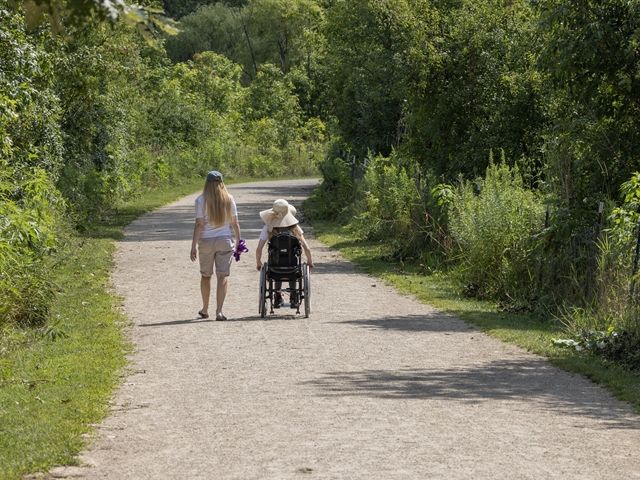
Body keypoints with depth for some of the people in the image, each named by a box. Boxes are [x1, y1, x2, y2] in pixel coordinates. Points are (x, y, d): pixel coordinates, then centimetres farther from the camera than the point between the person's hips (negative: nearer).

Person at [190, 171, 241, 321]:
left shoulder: (201, 200, -6)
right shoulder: (229, 199, 0)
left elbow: (199, 225, -9)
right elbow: (235, 223, 4)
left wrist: (193, 246, -5)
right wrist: (238, 241, 15)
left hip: (206, 241, -1)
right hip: (225, 241, 1)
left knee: (205, 276, 15)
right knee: (223, 275, -1)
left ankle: (205, 310, 28)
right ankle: (219, 311, -11)